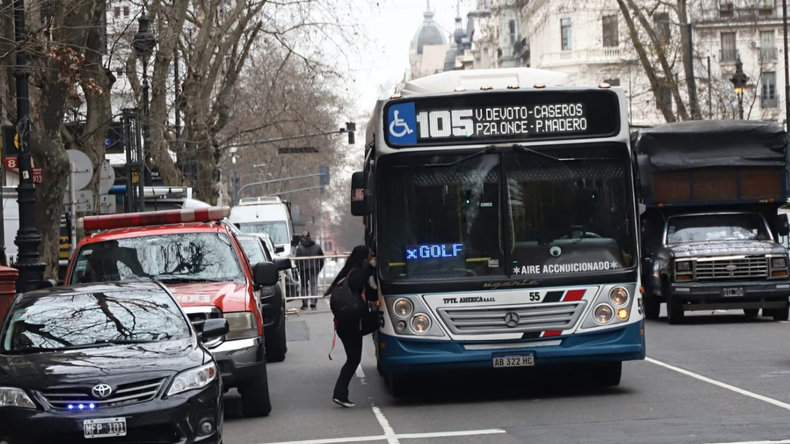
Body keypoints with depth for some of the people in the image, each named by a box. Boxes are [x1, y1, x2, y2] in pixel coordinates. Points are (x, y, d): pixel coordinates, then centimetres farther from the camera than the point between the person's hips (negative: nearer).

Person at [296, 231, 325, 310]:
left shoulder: (300, 248, -10)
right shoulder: (317, 247, 2)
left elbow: (297, 261, -10)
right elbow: (322, 258, 6)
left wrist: (300, 269, 2)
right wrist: (319, 268, 12)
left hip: (304, 270, -2)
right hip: (315, 270, 2)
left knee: (304, 286, 10)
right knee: (314, 285, 5)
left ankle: (304, 304, 9)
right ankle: (313, 303, -1)